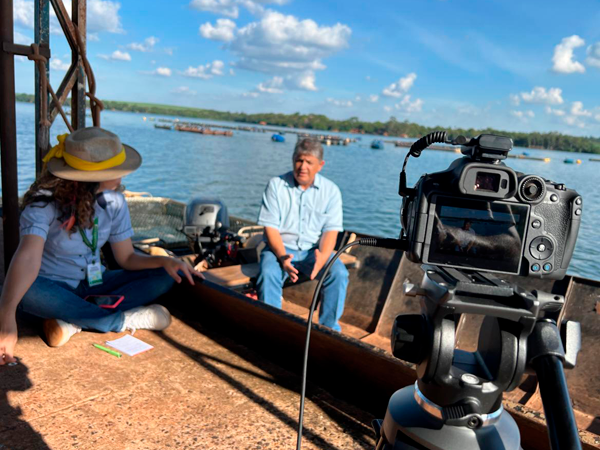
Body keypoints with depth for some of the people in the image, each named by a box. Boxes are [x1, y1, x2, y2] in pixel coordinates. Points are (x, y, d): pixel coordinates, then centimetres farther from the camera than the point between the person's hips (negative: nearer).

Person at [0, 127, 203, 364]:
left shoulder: (114, 201, -8)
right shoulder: (44, 203, -23)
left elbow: (127, 258, -6)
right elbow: (28, 256, -41)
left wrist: (164, 261, -26)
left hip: (94, 284, 4)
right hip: (54, 288, -4)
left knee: (165, 275, -15)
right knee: (27, 290, -39)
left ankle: (74, 322, -26)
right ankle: (125, 320, -26)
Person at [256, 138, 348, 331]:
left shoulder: (330, 190, 2)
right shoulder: (276, 185, -1)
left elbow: (331, 230, -4)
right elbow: (270, 227, -6)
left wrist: (322, 256, -25)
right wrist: (283, 257, -23)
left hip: (314, 249, 1)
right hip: (281, 247, -1)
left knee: (339, 273, -25)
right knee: (268, 274, -31)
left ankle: (329, 328, -11)